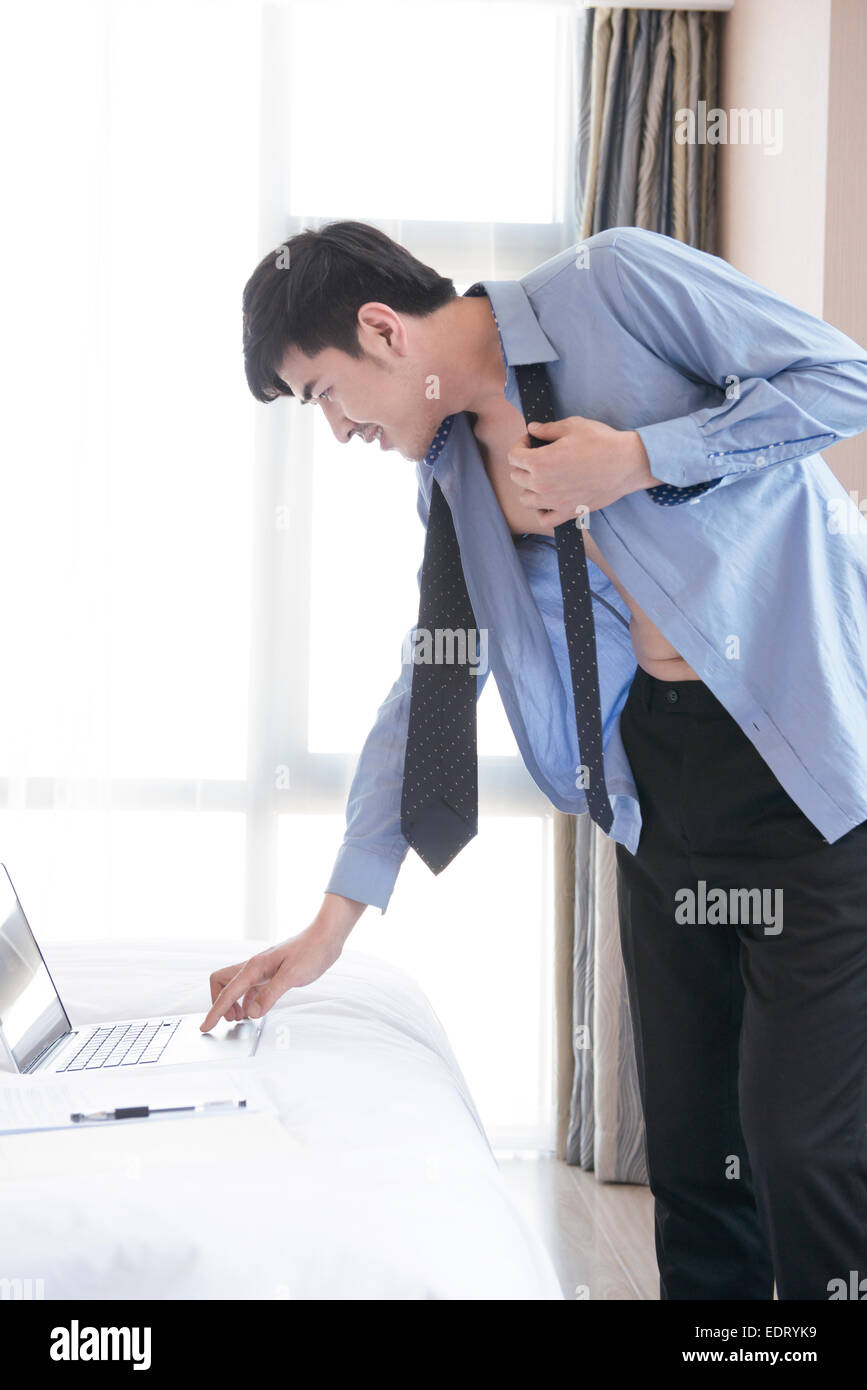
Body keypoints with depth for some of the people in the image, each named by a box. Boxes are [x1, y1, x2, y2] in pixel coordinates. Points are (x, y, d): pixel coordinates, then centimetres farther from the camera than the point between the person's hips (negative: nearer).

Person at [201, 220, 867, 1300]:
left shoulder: (611, 283, -8)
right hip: (661, 782, 7)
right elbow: (427, 686, 16)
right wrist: (331, 924, 13)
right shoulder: (451, 470, 12)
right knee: (687, 1147, 7)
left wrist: (638, 458, -17)